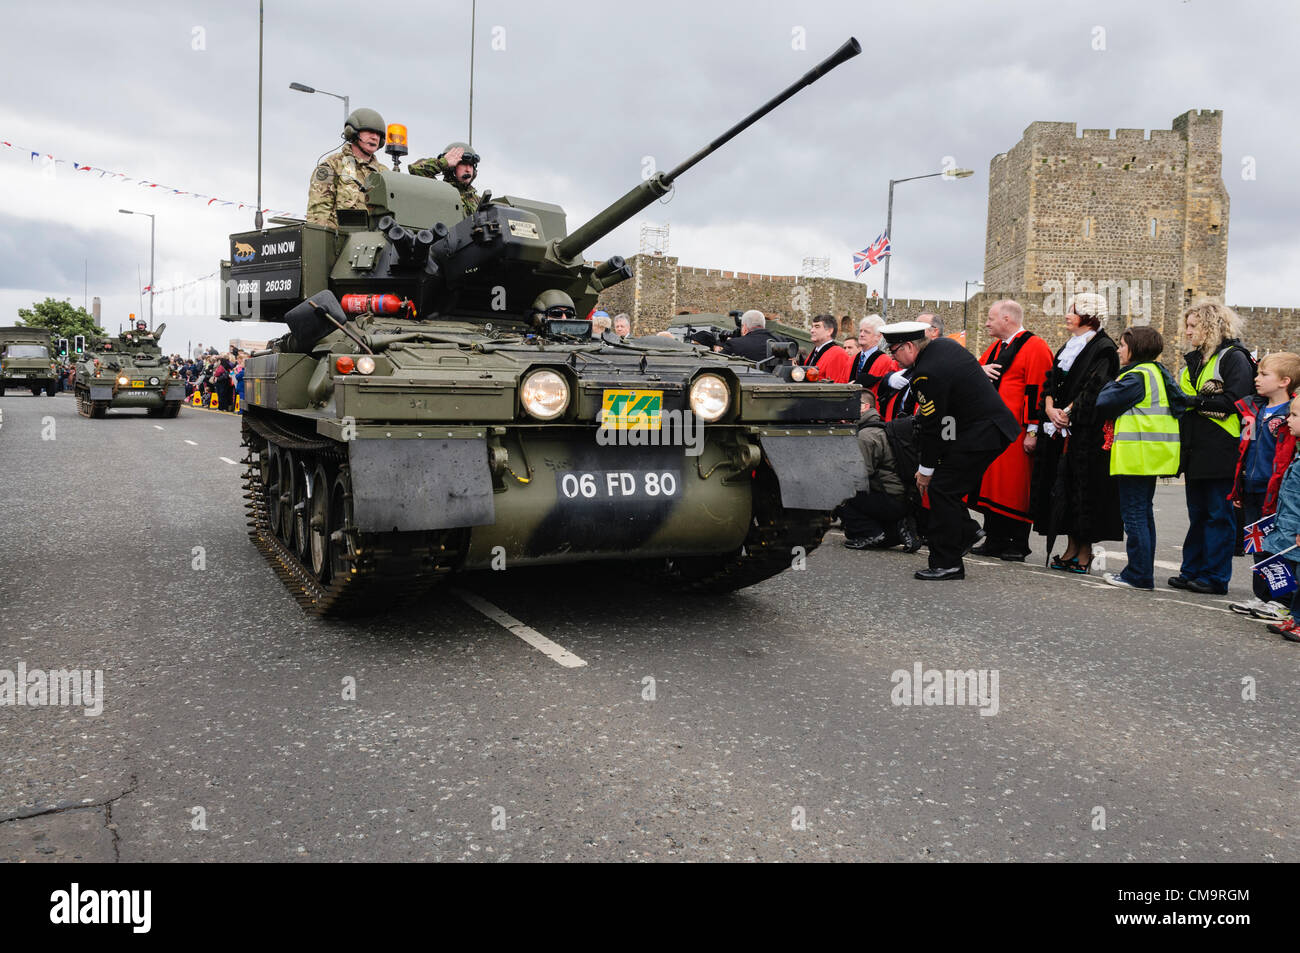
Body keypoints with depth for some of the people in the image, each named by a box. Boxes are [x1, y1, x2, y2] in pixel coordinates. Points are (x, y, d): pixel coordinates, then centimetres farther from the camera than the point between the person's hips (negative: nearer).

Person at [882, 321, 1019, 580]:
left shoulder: (927, 373, -22)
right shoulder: (943, 344, 7)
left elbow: (932, 427, -18)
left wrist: (925, 470, -8)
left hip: (980, 435, -10)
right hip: (994, 425, 10)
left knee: (942, 489, -7)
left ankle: (947, 564, -3)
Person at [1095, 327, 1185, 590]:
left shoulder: (1137, 376, -13)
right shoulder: (1158, 372, 16)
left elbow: (1104, 403, -16)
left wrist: (1113, 384, 4)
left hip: (1137, 454, -10)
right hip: (1153, 456, 10)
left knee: (1134, 514, -6)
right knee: (1145, 513, 14)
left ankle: (1138, 575, -4)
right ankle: (1144, 571, 20)